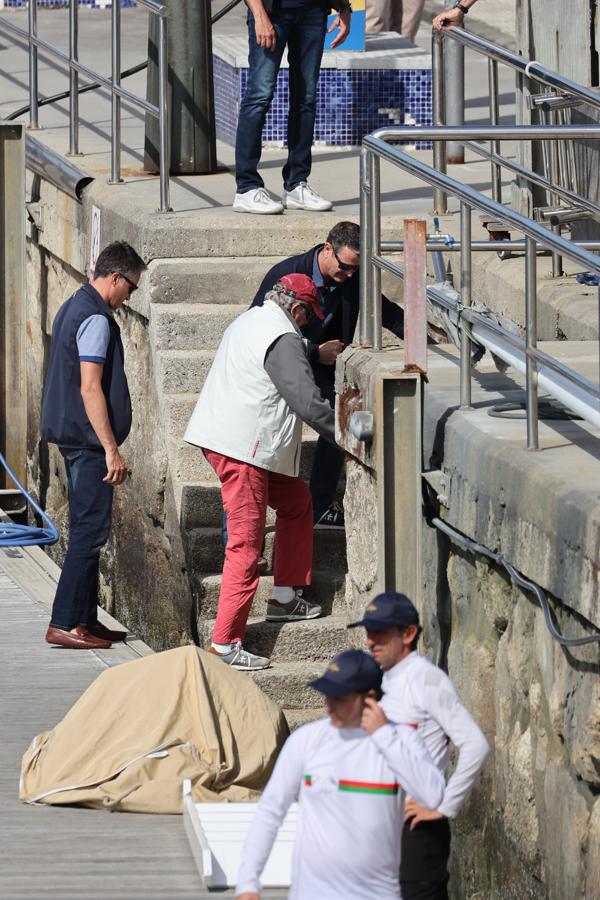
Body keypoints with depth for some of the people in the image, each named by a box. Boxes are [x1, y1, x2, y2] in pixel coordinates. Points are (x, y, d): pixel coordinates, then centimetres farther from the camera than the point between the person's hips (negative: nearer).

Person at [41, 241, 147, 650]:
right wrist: (111, 450, -21)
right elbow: (90, 389, -22)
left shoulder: (74, 307, 15)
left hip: (73, 437, 11)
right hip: (88, 440, -11)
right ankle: (65, 623, -9)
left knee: (87, 530, 14)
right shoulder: (95, 319, -17)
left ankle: (86, 619, 18)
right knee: (90, 530, -8)